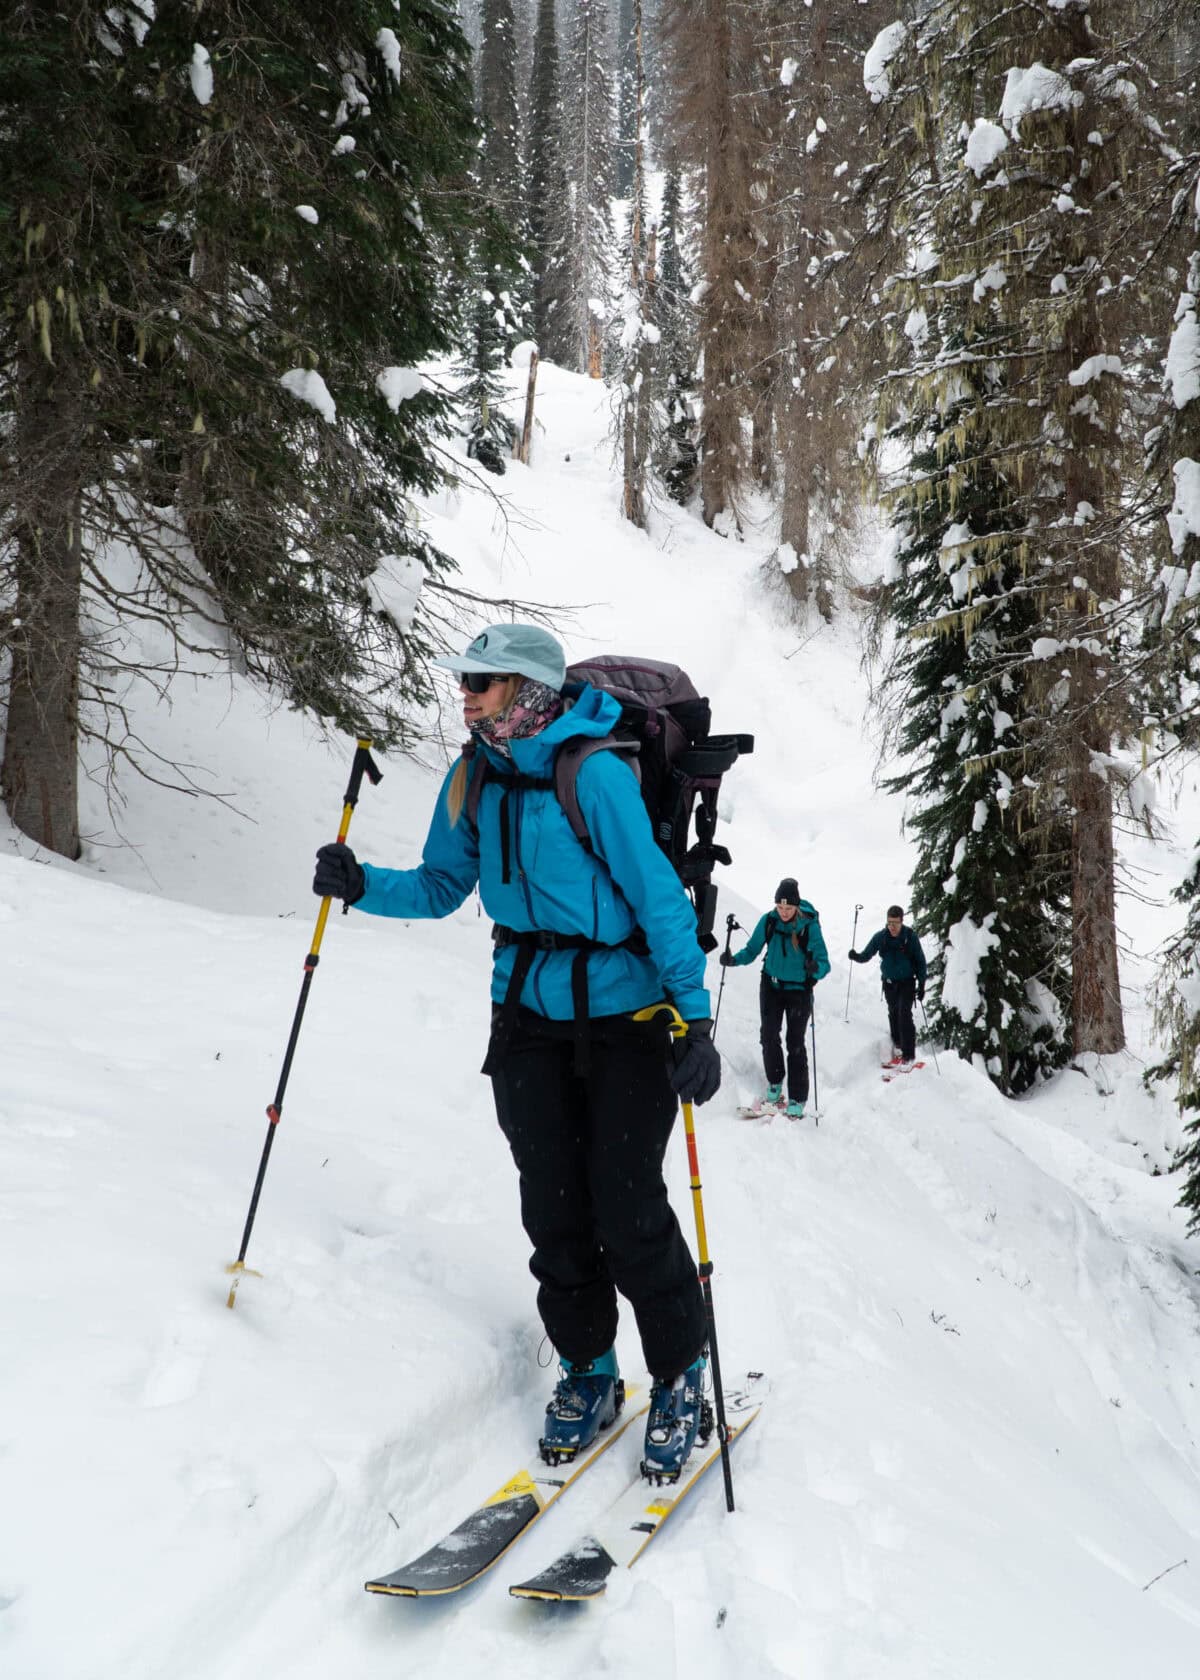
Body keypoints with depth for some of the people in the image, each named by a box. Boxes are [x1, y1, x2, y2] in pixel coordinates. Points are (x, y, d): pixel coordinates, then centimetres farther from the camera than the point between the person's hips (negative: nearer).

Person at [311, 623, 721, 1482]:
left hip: (624, 1016, -6)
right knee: (552, 1207, 8)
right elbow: (443, 887, 10)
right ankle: (587, 1370, 27)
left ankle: (682, 1379, 18)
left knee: (626, 1211, -4)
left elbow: (658, 895, -19)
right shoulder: (474, 777, 2)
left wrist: (694, 1018, -22)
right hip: (529, 1016, 6)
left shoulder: (593, 772, -18)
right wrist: (362, 884, -9)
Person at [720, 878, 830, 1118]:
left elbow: (824, 962, -19)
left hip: (799, 989, -3)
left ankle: (797, 1100, 3)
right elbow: (751, 950, -1)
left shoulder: (810, 925, -17)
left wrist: (816, 968, -42)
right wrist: (733, 960, -20)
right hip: (771, 986, 3)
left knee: (795, 1044, -3)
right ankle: (774, 1085, 17)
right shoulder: (769, 921, -9)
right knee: (768, 1036, -5)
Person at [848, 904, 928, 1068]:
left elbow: (920, 961, -3)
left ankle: (908, 1056, -11)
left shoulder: (910, 937, -12)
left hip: (907, 982, -4)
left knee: (904, 1015, -14)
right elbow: (867, 955, -1)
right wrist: (857, 956, -24)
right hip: (889, 983, 4)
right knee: (893, 1015, 10)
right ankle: (898, 1050, 22)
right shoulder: (880, 937, -6)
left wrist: (921, 984, -6)